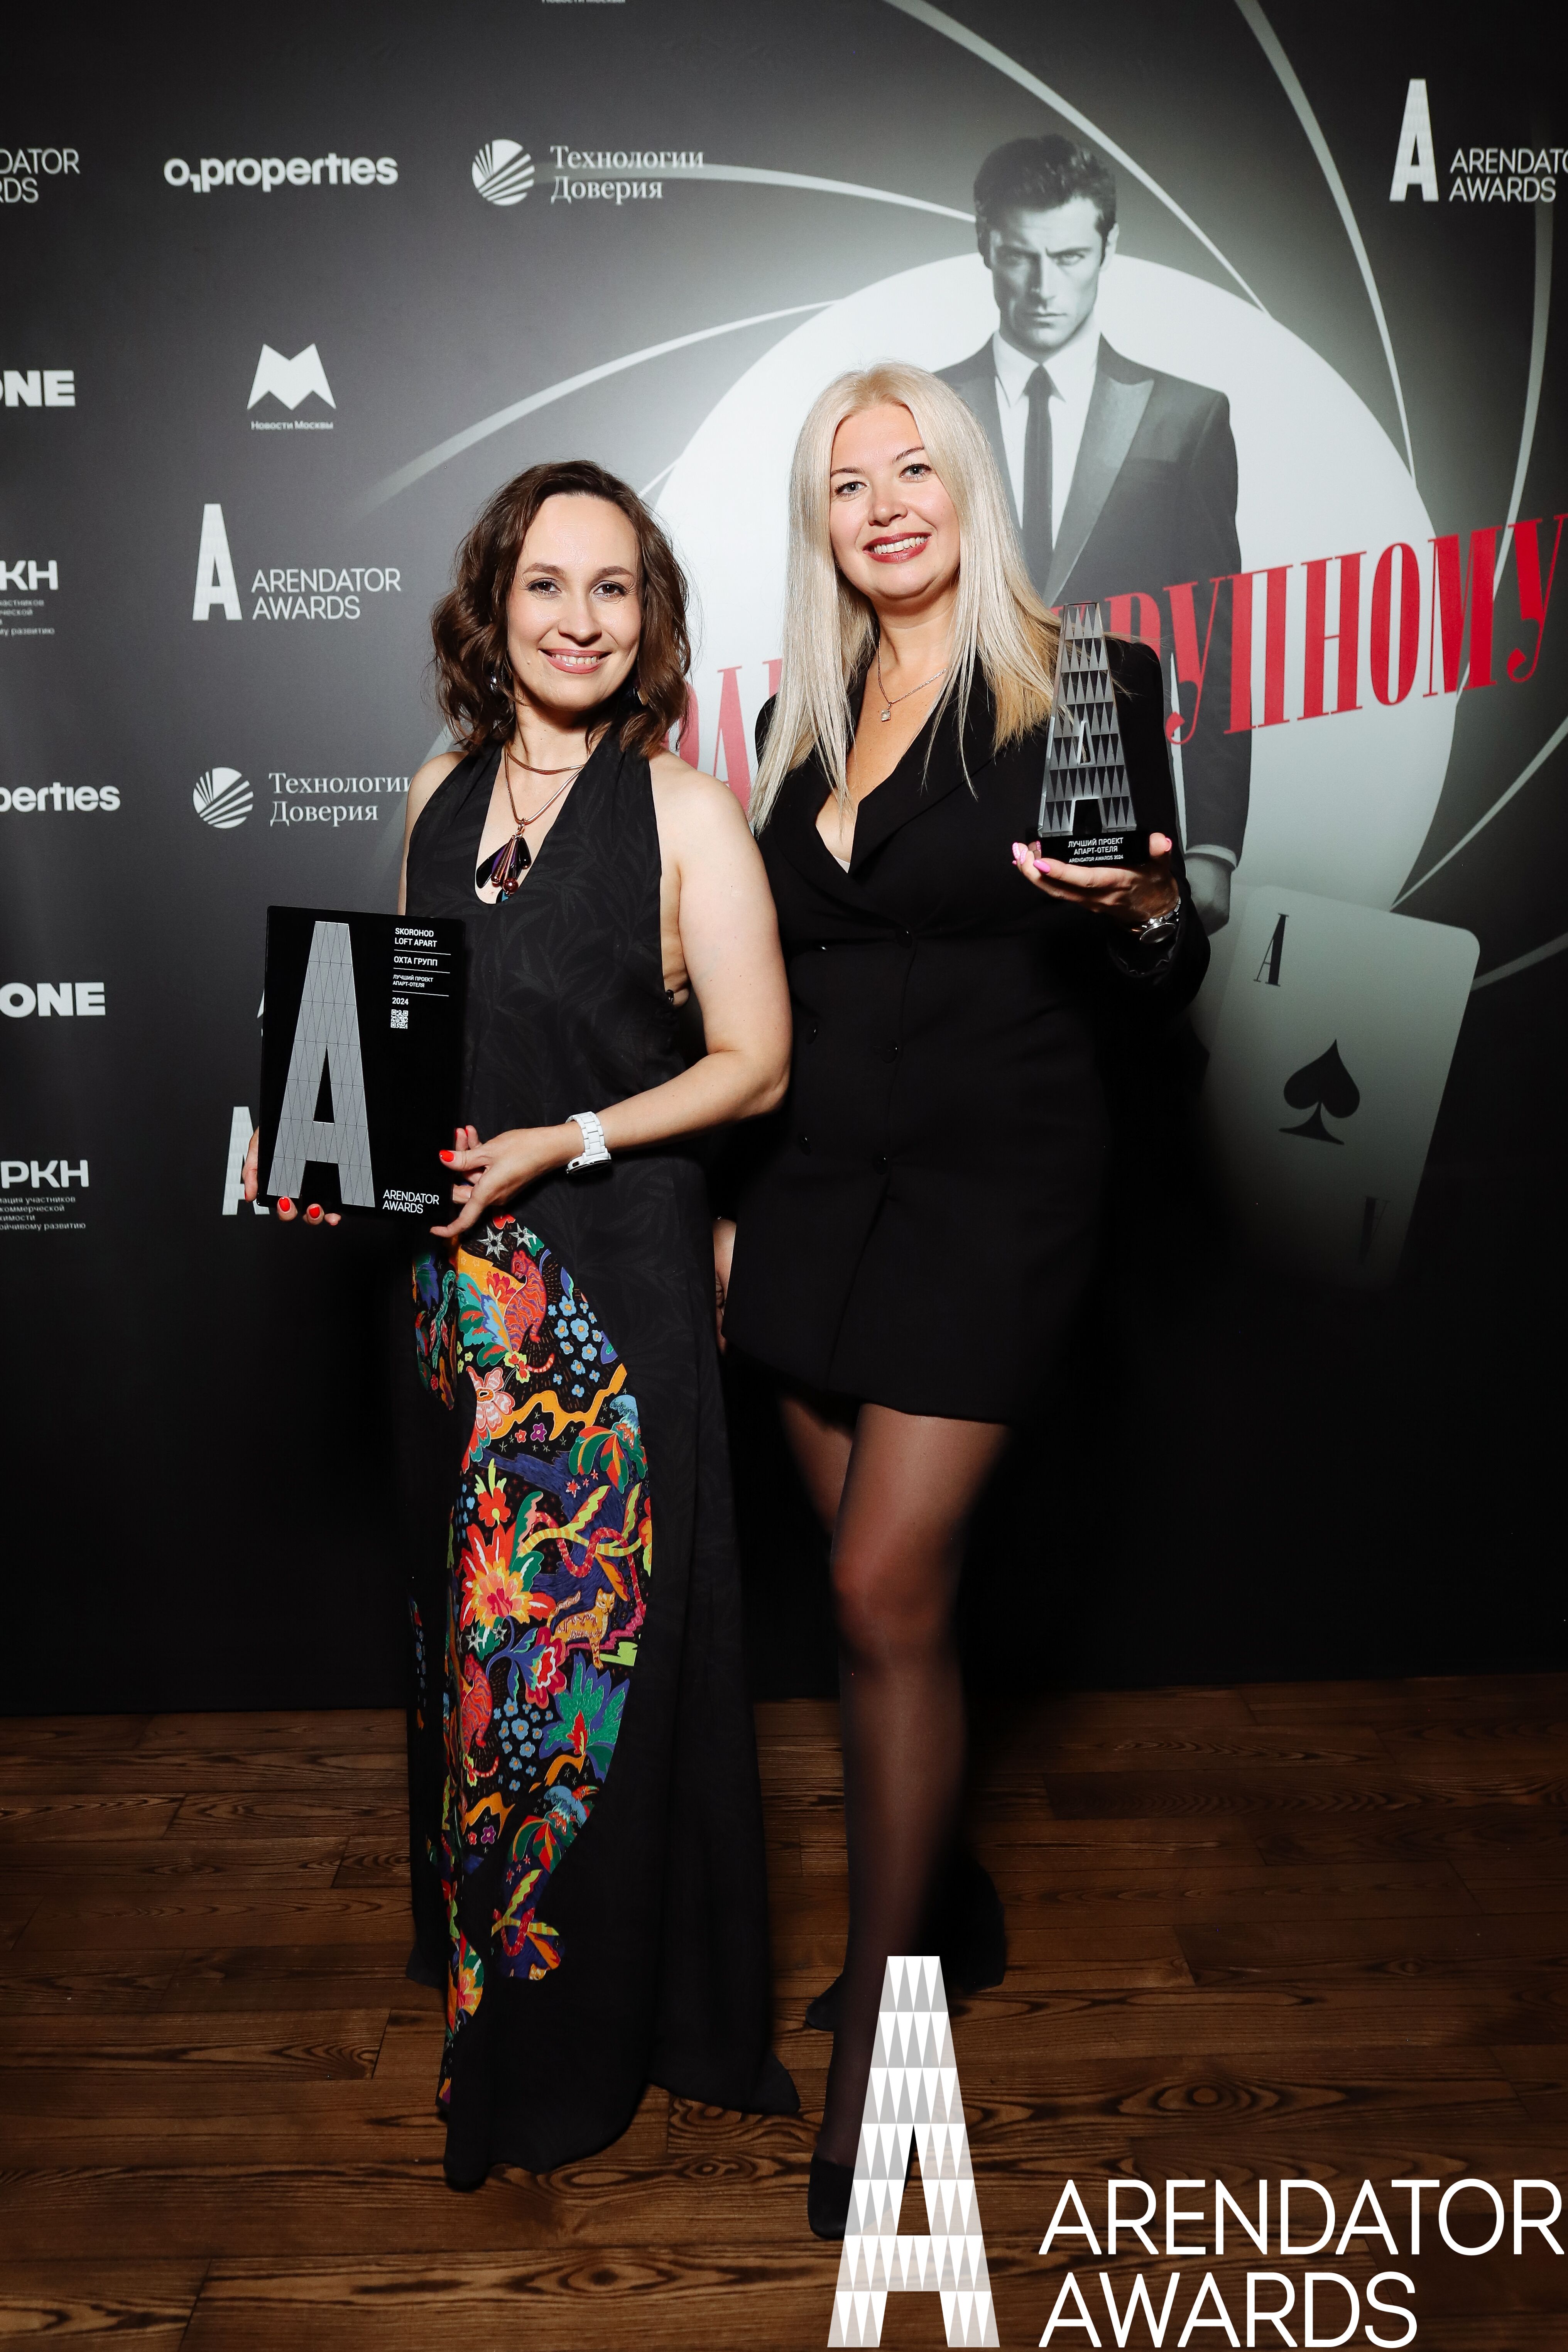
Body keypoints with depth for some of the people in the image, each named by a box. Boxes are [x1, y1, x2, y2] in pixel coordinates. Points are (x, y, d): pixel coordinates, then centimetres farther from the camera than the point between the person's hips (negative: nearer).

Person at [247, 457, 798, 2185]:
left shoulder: (685, 813, -5)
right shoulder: (443, 793, 10)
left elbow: (753, 1062, -7)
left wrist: (560, 1144, -16)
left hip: (611, 1275, -5)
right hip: (452, 1266, 5)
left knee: (572, 1639, 2)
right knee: (467, 1629, 13)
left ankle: (575, 2043, 23)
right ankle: (482, 1970, 35)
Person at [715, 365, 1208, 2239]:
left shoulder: (1087, 692, -2)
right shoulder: (799, 719, 13)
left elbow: (1167, 979, -3)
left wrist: (1145, 913, -26)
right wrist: (731, 1202, 14)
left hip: (991, 1186, -5)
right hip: (816, 1185, 6)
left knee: (885, 1595, -8)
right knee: (881, 1591, 12)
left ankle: (877, 2014, 11)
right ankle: (932, 1896, 33)